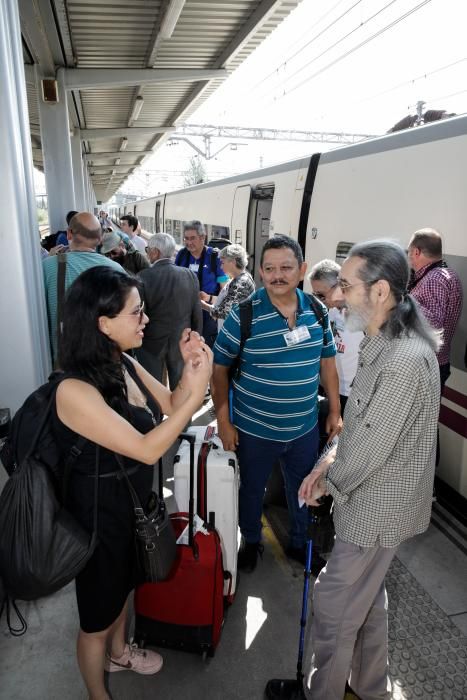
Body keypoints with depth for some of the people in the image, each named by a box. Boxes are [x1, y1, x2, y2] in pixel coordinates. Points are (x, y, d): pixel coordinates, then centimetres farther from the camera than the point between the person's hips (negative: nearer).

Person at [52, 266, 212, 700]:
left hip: (134, 501, 8)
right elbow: (147, 449, -32)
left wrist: (189, 367, -15)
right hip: (99, 514, -8)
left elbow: (170, 408, 2)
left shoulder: (126, 365, -8)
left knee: (123, 586, 32)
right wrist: (197, 392, -34)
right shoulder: (75, 390, -32)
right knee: (98, 615, 18)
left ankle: (118, 653, 60)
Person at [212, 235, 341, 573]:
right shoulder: (244, 314, -17)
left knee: (304, 490, 22)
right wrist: (224, 421, -11)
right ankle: (251, 541, 48)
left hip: (305, 428, 3)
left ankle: (300, 543, 49)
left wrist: (335, 411, 7)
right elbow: (219, 368, -11)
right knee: (252, 489, 20)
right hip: (255, 430, -3)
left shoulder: (317, 311, -5)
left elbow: (327, 361, 6)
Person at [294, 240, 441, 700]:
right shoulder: (383, 343, 2)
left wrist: (330, 482, -9)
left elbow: (372, 446, -26)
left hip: (378, 507, -9)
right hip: (371, 496, 9)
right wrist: (330, 463, 2)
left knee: (334, 604, 8)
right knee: (367, 597, 26)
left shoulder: (405, 360, -29)